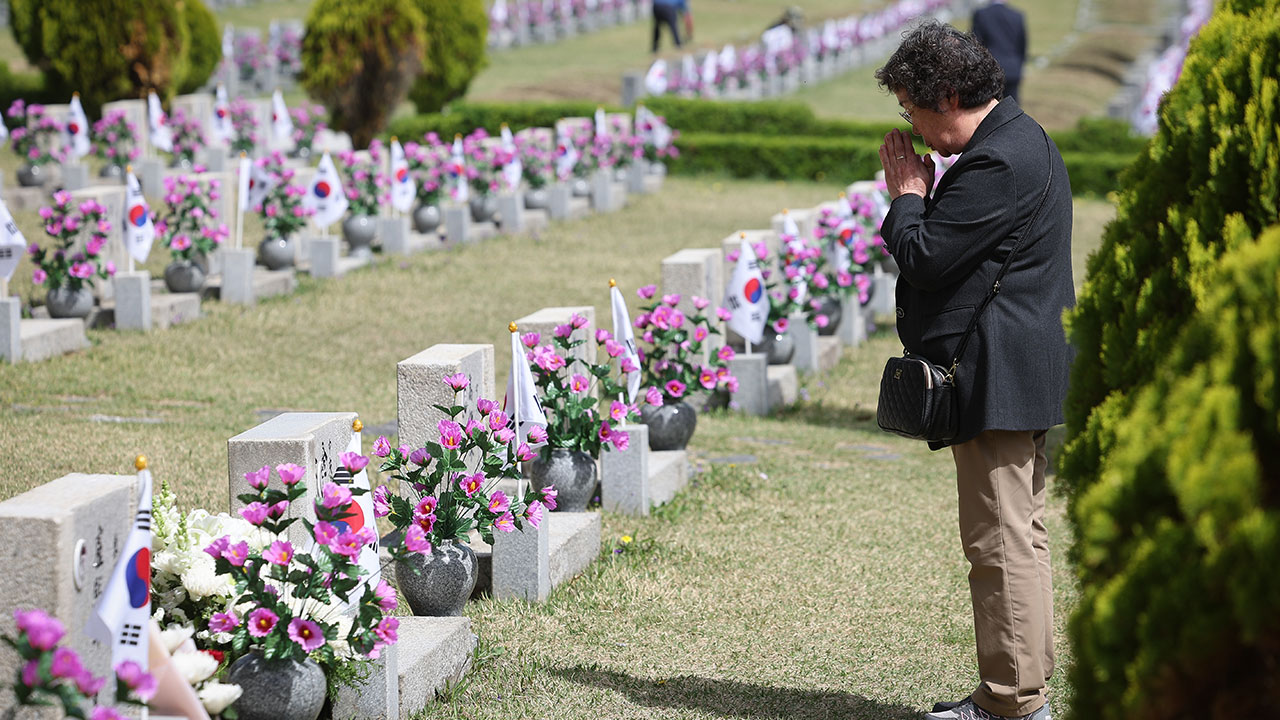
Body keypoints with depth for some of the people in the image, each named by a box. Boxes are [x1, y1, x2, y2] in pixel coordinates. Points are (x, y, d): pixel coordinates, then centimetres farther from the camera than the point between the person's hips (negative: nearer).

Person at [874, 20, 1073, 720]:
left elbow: (924, 257, -19)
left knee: (1000, 540, -7)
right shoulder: (1020, 141, 17)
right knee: (1018, 535, 17)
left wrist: (907, 192, -6)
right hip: (1025, 373, 12)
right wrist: (920, 196, 8)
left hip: (997, 379, -12)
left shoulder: (998, 163, -19)